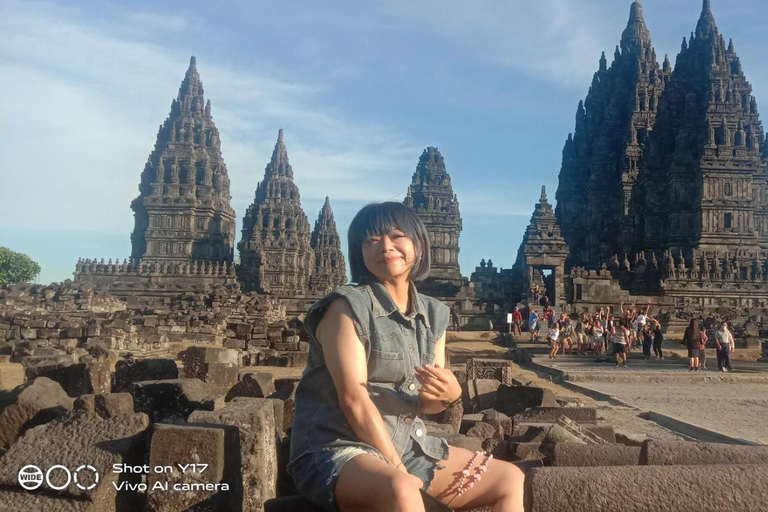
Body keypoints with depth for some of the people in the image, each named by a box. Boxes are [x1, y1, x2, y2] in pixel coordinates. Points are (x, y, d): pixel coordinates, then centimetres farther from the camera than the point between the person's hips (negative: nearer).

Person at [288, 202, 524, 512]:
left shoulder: (434, 315, 7)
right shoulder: (347, 307, -12)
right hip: (336, 450, -7)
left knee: (510, 479, 8)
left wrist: (449, 394, -13)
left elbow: (428, 404, 10)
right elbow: (353, 399, -18)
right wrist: (400, 470, -18)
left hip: (408, 446, 8)